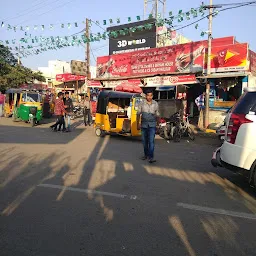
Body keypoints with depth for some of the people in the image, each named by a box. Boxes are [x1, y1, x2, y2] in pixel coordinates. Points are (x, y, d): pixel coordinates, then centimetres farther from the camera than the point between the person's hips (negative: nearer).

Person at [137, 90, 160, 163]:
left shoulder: (155, 104, 1)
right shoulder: (142, 103, -1)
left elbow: (157, 115, 9)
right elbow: (138, 114, 4)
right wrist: (138, 124, 1)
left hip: (152, 125, -1)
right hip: (144, 124, 1)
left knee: (151, 140, -11)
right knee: (144, 141, 10)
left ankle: (151, 157, -13)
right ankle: (146, 154, 27)